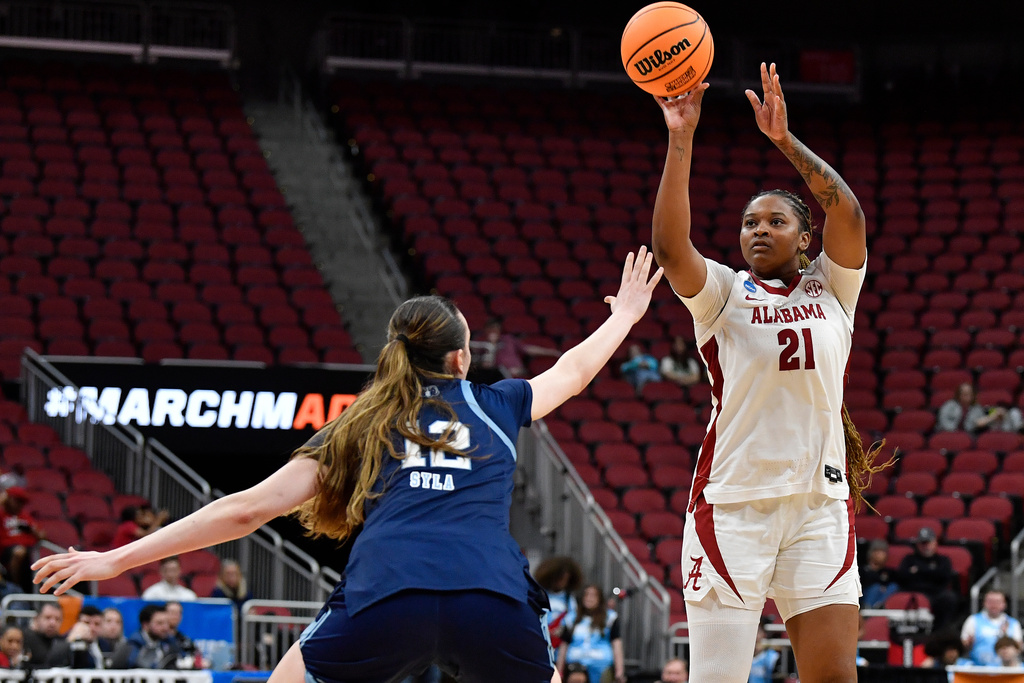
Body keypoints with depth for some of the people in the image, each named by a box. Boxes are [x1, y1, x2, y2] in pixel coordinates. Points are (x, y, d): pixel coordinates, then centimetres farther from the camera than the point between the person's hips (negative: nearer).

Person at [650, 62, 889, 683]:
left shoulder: (831, 289, 12)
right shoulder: (723, 294, 8)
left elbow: (849, 213, -6)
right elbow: (670, 245, -12)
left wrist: (785, 139, -14)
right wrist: (680, 140, -18)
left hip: (820, 502, 2)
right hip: (732, 503, -2)